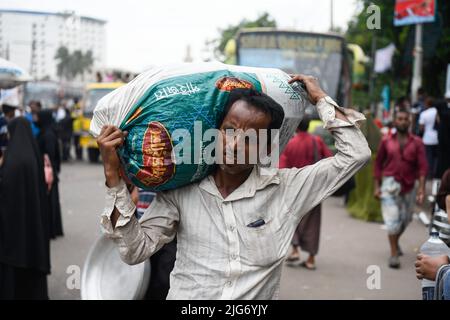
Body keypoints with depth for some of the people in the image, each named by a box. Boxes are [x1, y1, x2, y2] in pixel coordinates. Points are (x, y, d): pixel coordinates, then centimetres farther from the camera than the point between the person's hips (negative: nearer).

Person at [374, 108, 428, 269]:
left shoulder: (416, 143, 0)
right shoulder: (386, 141, 1)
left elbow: (422, 166, -7)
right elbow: (378, 163, 7)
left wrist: (422, 188, -17)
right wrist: (377, 186, 2)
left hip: (408, 186, 2)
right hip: (391, 183, -2)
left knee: (405, 219, 15)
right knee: (393, 218, -10)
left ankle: (396, 242, 41)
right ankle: (394, 254, -6)